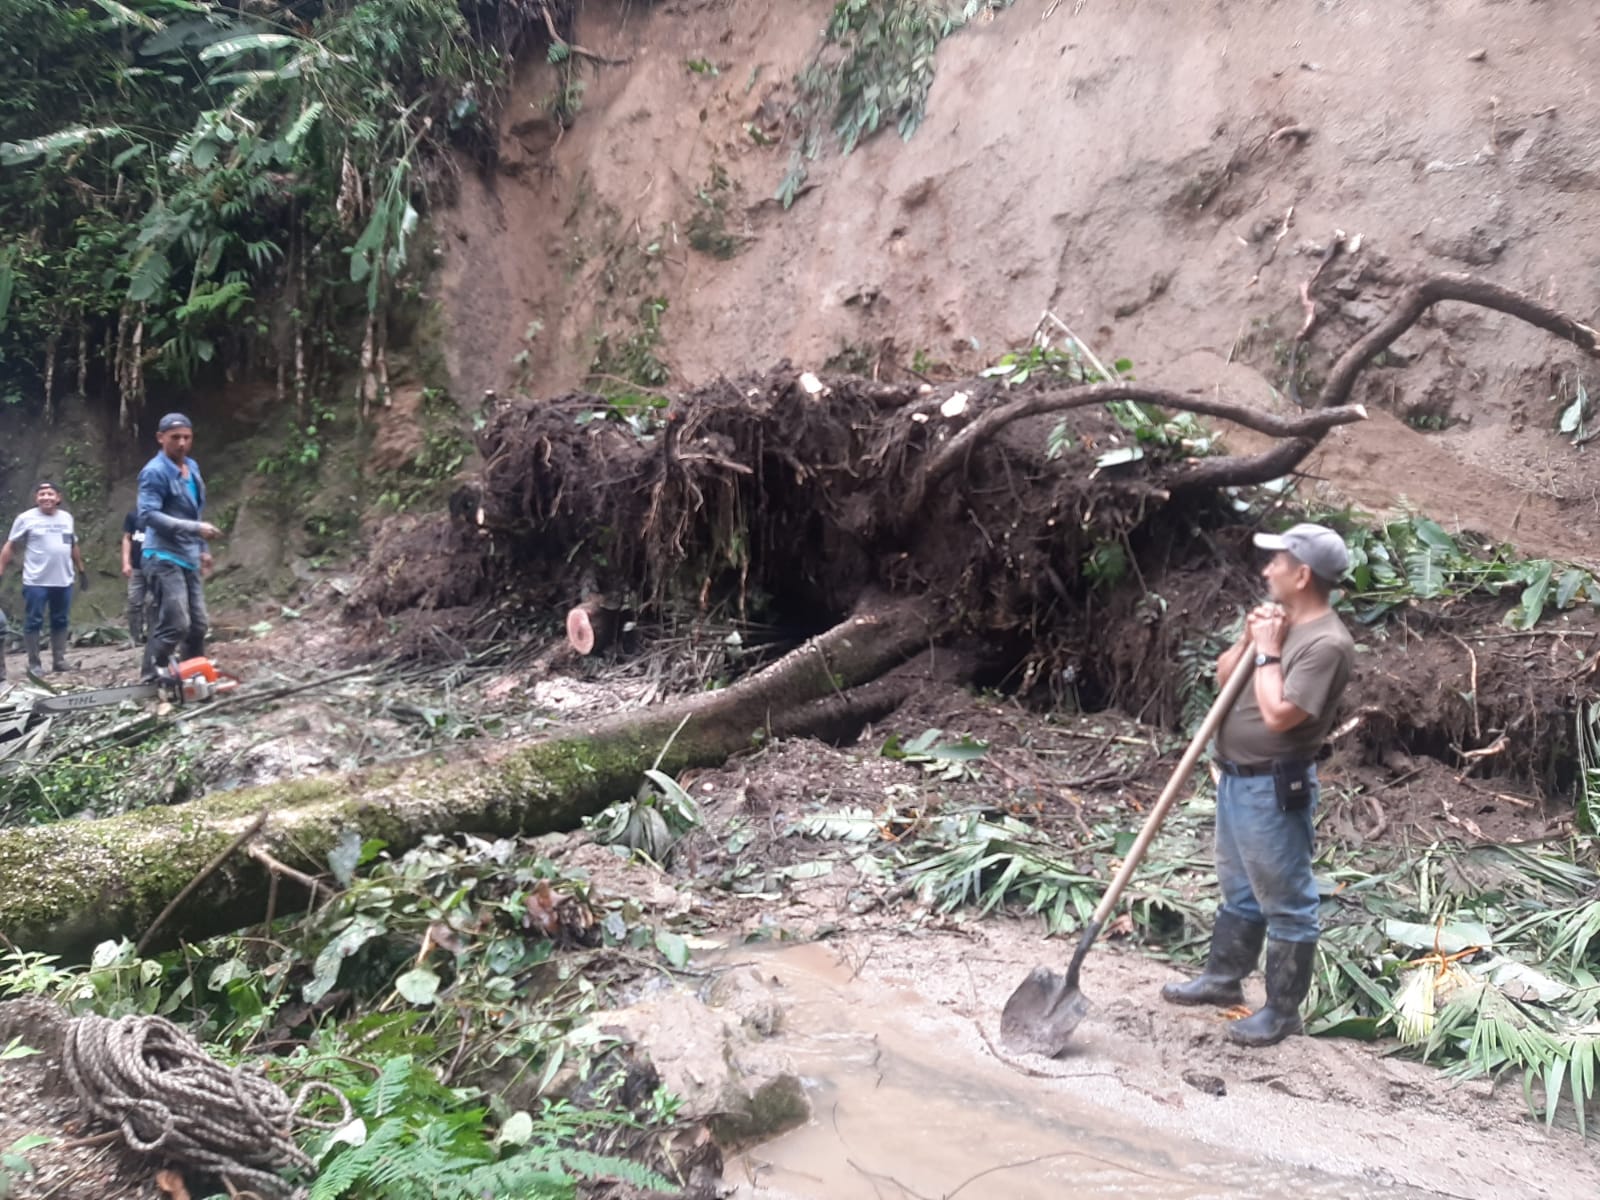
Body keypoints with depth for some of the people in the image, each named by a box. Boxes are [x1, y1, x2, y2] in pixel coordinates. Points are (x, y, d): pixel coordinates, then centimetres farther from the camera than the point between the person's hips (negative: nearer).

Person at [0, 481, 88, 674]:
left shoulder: (67, 517, 10)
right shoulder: (26, 518, -3)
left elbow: (74, 546, 20)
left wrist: (81, 570, 21)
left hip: (64, 581, 4)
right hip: (36, 582, -4)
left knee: (60, 621, 9)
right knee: (33, 622, -1)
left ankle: (59, 660, 18)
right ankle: (34, 663, 6)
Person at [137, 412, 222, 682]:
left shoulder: (192, 467, 14)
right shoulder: (155, 472, -13)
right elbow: (148, 515, -24)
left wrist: (203, 548, 21)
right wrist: (195, 528, -29)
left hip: (189, 558, 9)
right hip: (164, 559, -9)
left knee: (198, 625, 12)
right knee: (175, 625, -15)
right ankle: (150, 680, -7)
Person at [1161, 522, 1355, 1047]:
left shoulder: (1327, 642, -21)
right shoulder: (1277, 618, 8)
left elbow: (1278, 714, -28)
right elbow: (1222, 677, 14)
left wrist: (1268, 653, -17)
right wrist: (1248, 640, -3)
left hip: (1275, 788, -9)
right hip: (1236, 777, 10)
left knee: (1286, 902, 5)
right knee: (1238, 888, 23)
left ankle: (1283, 1010, 17)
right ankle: (1223, 978, 38)